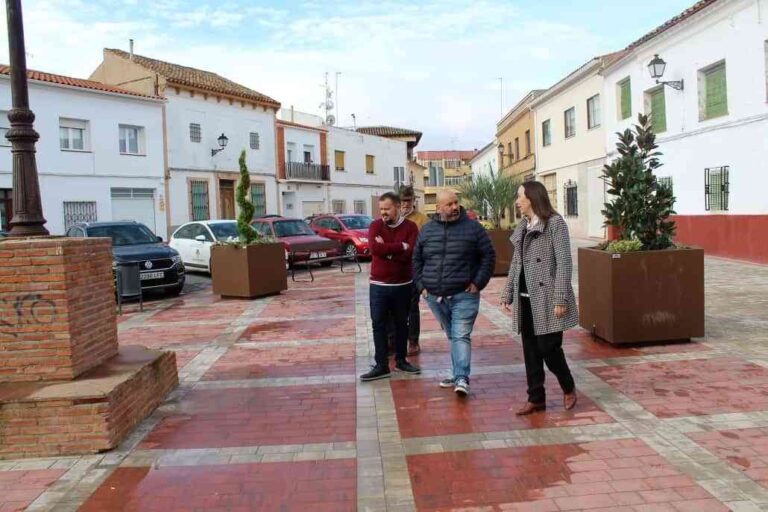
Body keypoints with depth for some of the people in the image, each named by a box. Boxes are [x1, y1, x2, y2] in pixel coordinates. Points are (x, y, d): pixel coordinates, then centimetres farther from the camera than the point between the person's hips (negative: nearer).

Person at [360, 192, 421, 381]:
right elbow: (374, 248, -20)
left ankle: (401, 360, 27)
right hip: (378, 285, 0)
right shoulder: (375, 226, -1)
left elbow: (409, 254, -17)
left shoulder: (410, 227, -3)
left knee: (401, 323, 12)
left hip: (403, 285, 0)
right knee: (378, 324, 1)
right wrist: (400, 246, -18)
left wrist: (386, 249, -15)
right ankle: (381, 366, 8)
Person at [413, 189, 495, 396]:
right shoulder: (427, 230, 8)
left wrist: (478, 282, -5)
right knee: (452, 337, 13)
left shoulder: (473, 228, -2)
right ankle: (459, 376, 22)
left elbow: (488, 256, 1)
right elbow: (417, 259, 16)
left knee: (461, 336, -10)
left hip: (464, 295, -4)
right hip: (435, 296, 4)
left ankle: (462, 379, -9)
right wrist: (421, 285, 7)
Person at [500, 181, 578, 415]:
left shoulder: (555, 222, -8)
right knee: (530, 351, 9)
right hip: (526, 299, 7)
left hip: (547, 299, -7)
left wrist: (560, 299, -18)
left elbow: (563, 262, -13)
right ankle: (536, 398, 20)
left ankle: (568, 388, 25)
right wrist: (507, 294, 13)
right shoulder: (522, 227, 13)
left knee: (549, 348, -1)